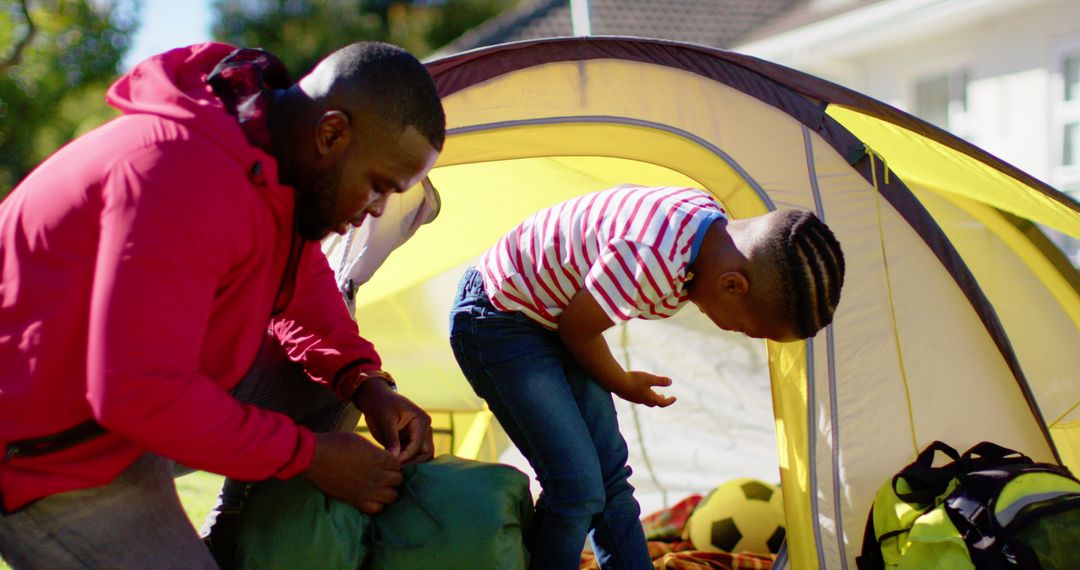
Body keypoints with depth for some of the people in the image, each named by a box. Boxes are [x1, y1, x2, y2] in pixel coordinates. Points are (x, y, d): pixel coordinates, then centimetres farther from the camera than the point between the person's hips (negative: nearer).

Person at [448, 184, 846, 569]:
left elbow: (627, 195, 10)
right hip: (498, 325, -8)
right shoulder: (653, 258, -38)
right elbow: (577, 327, -22)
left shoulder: (710, 219, -9)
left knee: (611, 480, 7)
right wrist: (623, 385, -2)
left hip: (552, 317, 9)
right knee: (576, 488, -12)